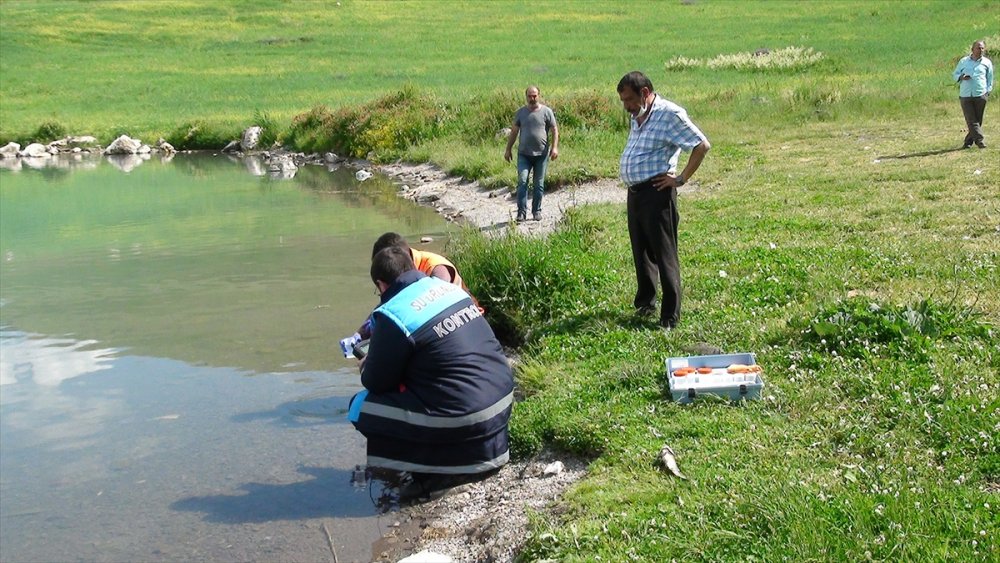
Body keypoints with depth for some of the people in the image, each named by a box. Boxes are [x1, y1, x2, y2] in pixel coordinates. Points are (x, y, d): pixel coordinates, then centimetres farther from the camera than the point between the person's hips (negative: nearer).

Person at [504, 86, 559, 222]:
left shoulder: (546, 111, 2)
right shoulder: (521, 112, 8)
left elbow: (554, 130, 2)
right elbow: (514, 132, 13)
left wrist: (554, 147, -10)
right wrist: (508, 150, 10)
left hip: (541, 154, -1)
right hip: (524, 154, 1)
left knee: (539, 184, 6)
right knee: (522, 181, -12)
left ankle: (537, 211, 17)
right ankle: (521, 212, -12)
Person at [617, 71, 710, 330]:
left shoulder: (669, 114, -12)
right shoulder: (637, 117, 14)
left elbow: (702, 145, -14)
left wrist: (681, 179, -13)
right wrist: (632, 191, 17)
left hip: (656, 192, -9)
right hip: (635, 192, 9)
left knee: (664, 255, -5)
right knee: (641, 252, 17)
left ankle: (670, 317, -1)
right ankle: (645, 303, 31)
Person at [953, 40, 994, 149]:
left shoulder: (987, 62, 11)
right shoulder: (964, 61, 12)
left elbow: (990, 79, 16)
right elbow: (955, 74, 16)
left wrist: (987, 91, 4)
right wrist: (961, 77, -6)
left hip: (980, 95, 0)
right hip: (965, 95, 0)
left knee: (977, 120, 0)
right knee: (970, 120, -9)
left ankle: (968, 141, 9)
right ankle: (979, 139, -9)